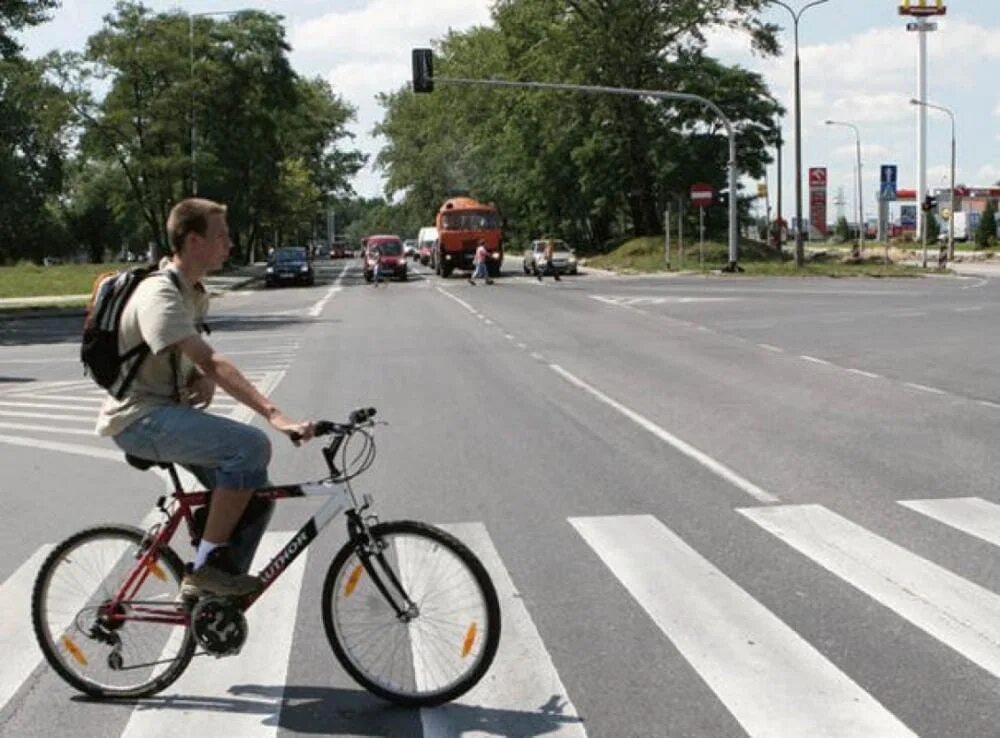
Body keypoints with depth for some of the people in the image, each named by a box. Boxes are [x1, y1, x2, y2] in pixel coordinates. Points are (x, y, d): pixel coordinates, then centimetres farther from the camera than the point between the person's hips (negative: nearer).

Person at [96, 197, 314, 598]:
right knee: (251, 445, -28)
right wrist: (274, 414, -38)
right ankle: (210, 563, -16)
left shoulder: (195, 294, 10)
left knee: (256, 496, 1)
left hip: (171, 412, 9)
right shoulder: (159, 294, -20)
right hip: (139, 418, -9)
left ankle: (206, 584, 11)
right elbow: (210, 362, -31)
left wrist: (204, 381, -5)